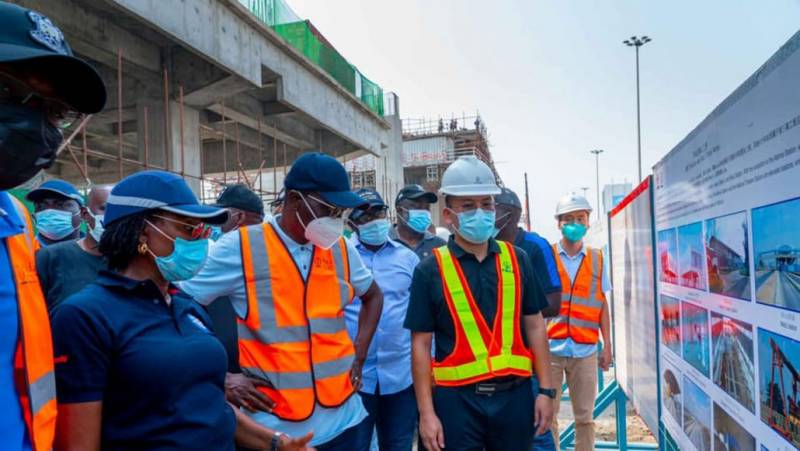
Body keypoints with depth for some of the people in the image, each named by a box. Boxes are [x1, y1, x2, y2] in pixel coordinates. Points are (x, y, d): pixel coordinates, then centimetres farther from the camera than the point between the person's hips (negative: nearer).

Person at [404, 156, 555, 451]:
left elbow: (534, 326, 7)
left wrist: (546, 390, 4)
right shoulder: (430, 270, -6)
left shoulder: (516, 259, 3)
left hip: (515, 394, 3)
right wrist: (426, 412, -7)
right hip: (457, 399, -3)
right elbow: (421, 344, -5)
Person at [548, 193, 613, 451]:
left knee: (585, 418, 10)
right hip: (550, 348, -2)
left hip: (585, 350, 2)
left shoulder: (597, 259, 8)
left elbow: (602, 305, 10)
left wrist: (607, 346, 6)